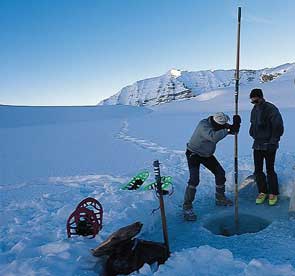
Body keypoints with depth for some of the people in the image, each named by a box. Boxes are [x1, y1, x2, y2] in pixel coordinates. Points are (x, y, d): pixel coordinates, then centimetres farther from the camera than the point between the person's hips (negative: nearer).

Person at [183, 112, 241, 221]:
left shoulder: (218, 124, -8)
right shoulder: (204, 125, -32)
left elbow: (233, 130, -7)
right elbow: (213, 137, -48)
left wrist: (236, 124, -27)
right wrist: (228, 130, -44)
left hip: (207, 154, 8)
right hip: (194, 154, -8)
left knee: (220, 173, 11)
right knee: (194, 180, -19)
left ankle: (220, 198, 31)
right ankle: (187, 207, -10)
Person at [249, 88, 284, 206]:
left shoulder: (271, 109, -14)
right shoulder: (254, 110, 8)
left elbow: (278, 128, -15)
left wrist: (272, 142, -16)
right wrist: (253, 135, 6)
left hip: (269, 146, -6)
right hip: (257, 145, 6)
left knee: (270, 170, 2)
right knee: (258, 170, 8)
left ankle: (273, 193, 18)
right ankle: (262, 192, 22)